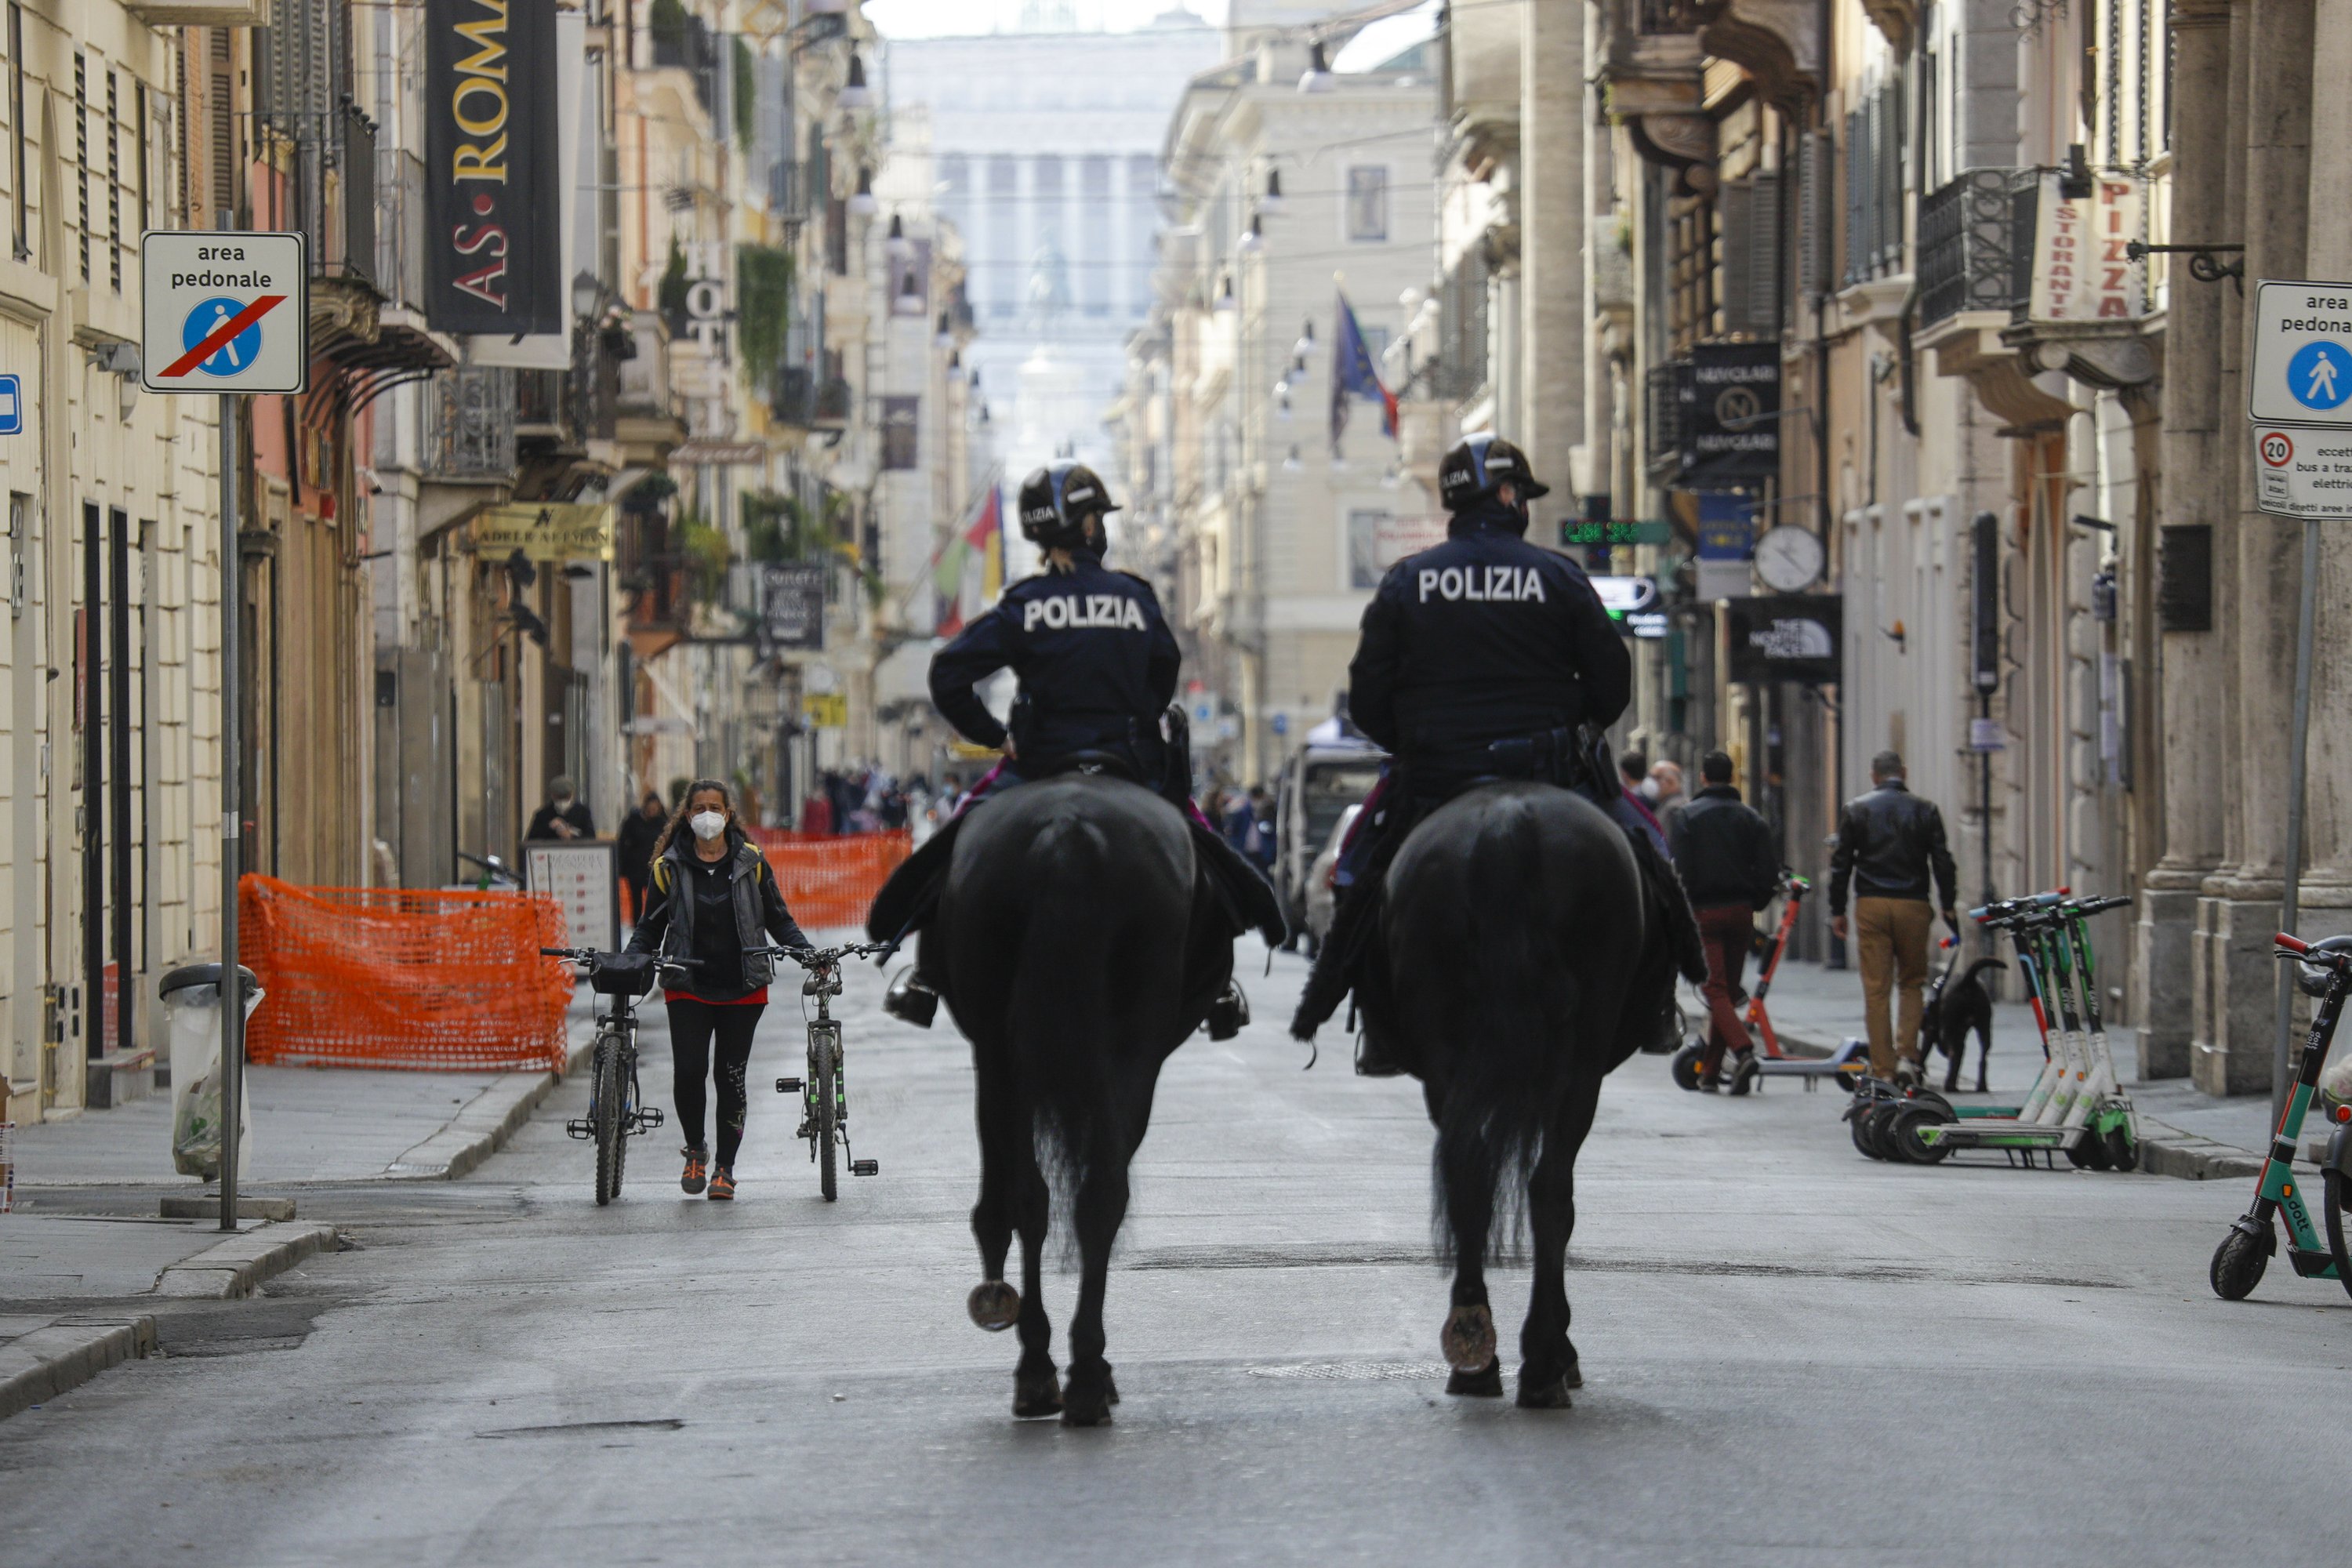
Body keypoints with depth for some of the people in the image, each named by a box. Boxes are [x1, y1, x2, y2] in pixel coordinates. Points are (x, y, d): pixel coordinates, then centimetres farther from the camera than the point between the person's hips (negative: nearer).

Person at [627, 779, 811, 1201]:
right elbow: (651, 926, 9)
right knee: (689, 1071, -14)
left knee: (731, 1076, 1)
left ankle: (725, 1167, 12)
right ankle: (695, 1150, 12)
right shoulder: (670, 866, 4)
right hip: (688, 988, -1)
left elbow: (779, 919, 10)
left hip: (743, 988, 1)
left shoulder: (751, 862, 5)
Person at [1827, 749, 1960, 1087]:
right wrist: (1948, 906, 10)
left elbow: (1841, 863, 4)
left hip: (1871, 906, 0)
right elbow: (1943, 862, 3)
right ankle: (1907, 1055, -2)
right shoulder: (1924, 811, 6)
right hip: (1913, 906, 1)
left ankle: (1882, 1068, -1)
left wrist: (1837, 910, 8)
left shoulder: (1855, 810, 5)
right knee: (1911, 983, 12)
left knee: (1876, 989, 1)